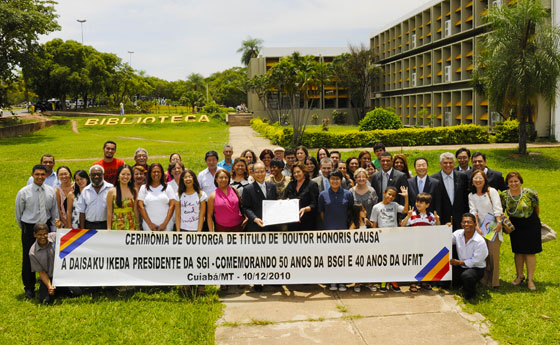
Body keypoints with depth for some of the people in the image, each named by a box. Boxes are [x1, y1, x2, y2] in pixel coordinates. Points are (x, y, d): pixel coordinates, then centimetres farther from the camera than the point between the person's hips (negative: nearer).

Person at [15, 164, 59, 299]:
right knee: (28, 258, 3)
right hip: (29, 228, -2)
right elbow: (18, 212, 2)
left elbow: (55, 211, 8)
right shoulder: (23, 192, -10)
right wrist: (25, 229, 9)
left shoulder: (51, 191, -1)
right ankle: (29, 288, 19)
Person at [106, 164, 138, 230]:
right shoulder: (112, 191, -1)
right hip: (117, 225, -2)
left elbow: (135, 210, 11)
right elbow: (109, 212, 0)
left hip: (131, 225, 2)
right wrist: (109, 228, -3)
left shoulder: (134, 191, 7)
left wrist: (138, 227, 9)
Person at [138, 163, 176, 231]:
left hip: (166, 224, 0)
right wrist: (149, 223, -6)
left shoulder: (167, 187, 7)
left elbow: (172, 205, 1)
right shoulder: (144, 188, 8)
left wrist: (165, 224, -7)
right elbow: (140, 206, 2)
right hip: (149, 225, 0)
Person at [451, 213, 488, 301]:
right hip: (461, 267, 6)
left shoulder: (480, 241, -20)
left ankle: (470, 295, -5)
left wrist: (459, 262, -13)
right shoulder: (458, 234, -4)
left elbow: (475, 261, -16)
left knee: (466, 275, -37)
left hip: (476, 268, -6)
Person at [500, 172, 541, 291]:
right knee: (518, 252, 11)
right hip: (515, 226, 3)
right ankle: (519, 276, 26)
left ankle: (530, 279, 9)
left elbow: (536, 207, 0)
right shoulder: (503, 195, -8)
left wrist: (534, 220, 13)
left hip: (530, 225, -2)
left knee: (530, 252, 0)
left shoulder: (529, 193, -16)